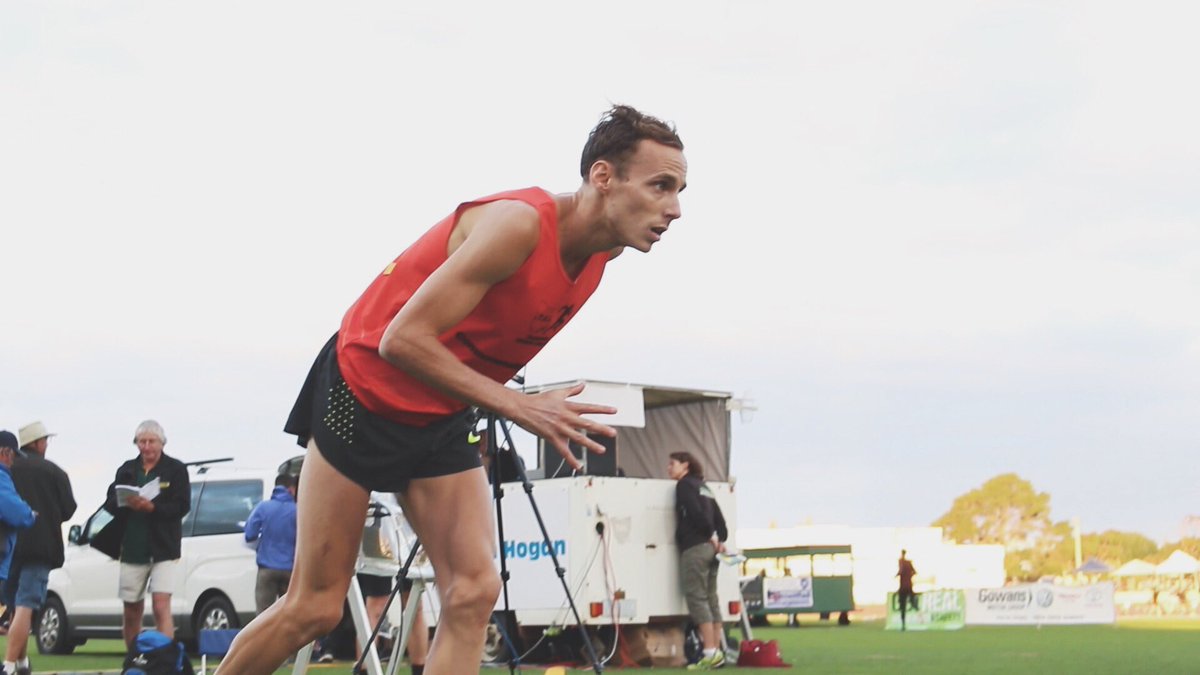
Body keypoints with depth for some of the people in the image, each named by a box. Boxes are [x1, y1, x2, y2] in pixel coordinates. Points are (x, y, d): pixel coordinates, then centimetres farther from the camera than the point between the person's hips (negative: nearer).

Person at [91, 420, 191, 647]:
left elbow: (182, 506, -8)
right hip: (132, 550, 4)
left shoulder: (176, 470, 1)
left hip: (163, 549, -4)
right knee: (131, 611, 11)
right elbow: (110, 503, 8)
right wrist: (127, 503, -14)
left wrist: (152, 507, -22)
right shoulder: (127, 470, 13)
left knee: (161, 606, -16)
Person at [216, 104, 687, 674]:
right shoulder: (517, 223, -29)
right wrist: (518, 406, -32)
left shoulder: (599, 253, -3)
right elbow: (403, 340, -30)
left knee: (473, 594, -10)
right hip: (362, 395, -7)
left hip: (443, 418, 7)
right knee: (315, 607, -2)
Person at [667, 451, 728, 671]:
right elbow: (718, 517, 16)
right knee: (710, 599, 8)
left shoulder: (684, 485, -2)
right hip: (710, 548, 8)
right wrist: (720, 539, 9)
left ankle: (710, 653, -18)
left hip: (694, 548, -8)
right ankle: (717, 651, 5)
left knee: (697, 598, -10)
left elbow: (695, 512, -15)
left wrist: (711, 535, -6)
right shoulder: (703, 487, 22)